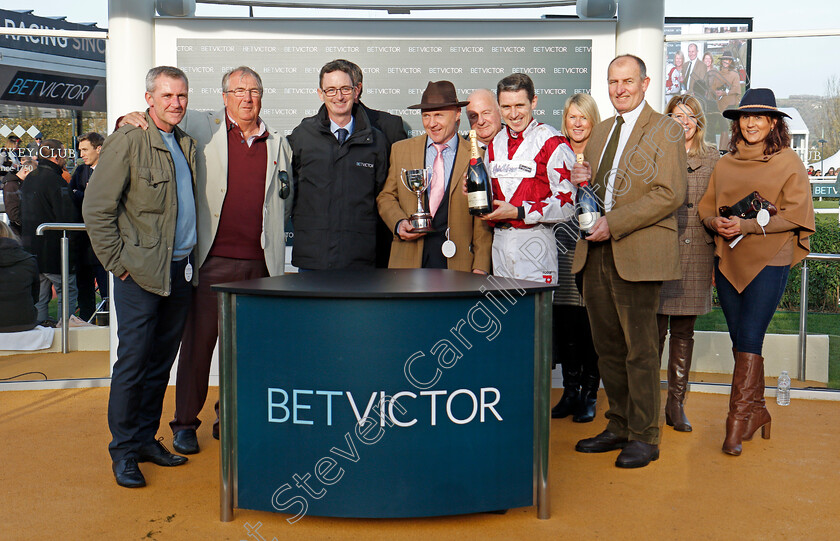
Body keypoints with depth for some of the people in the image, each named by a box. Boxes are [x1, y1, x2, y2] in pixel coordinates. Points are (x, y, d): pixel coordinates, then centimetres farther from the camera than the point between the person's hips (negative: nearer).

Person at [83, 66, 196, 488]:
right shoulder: (127, 141, -8)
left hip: (180, 271, 7)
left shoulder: (186, 144, 14)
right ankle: (123, 451, 11)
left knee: (161, 361, 12)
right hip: (141, 274, -6)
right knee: (133, 361, -1)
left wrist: (190, 258, 11)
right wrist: (118, 262, -10)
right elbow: (96, 209, -10)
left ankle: (146, 437, 25)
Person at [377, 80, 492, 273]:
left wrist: (480, 268, -5)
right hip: (408, 261, 2)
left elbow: (482, 221, 2)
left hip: (458, 263, -1)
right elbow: (386, 197, 15)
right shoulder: (400, 150, 10)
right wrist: (399, 224, -6)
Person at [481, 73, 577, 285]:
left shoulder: (551, 142, -7)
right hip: (499, 242, 5)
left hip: (534, 242, -5)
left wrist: (518, 212, -17)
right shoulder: (495, 144, 13)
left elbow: (567, 202, -12)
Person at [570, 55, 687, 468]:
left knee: (640, 350, -1)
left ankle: (644, 437, 10)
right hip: (596, 252, 7)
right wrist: (581, 182, 3)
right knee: (608, 348, 11)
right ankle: (619, 427, 23)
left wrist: (614, 224, -18)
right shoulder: (601, 131, 20)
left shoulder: (665, 131, -2)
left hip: (637, 254, -6)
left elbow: (670, 194, -12)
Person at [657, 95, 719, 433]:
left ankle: (676, 403, 18)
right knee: (655, 329, -2)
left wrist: (717, 253, 9)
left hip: (697, 253, 3)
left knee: (684, 330, 9)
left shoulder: (712, 157, 12)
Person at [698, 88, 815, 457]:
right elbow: (705, 208, 15)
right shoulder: (725, 165, 13)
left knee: (749, 340, -9)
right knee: (740, 342, 8)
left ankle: (737, 422, -4)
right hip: (728, 260, 5)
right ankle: (757, 411, 23)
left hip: (769, 260, -4)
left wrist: (747, 225, -15)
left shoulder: (789, 162, 0)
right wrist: (717, 223, -8)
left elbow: (795, 215, -6)